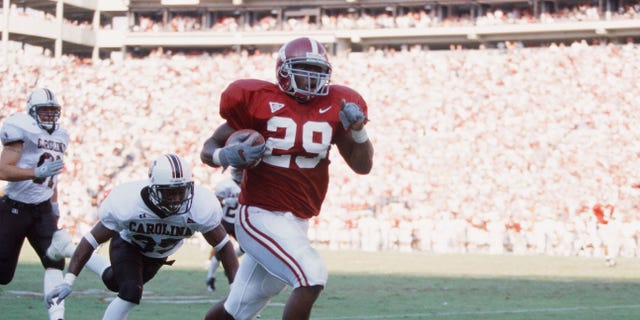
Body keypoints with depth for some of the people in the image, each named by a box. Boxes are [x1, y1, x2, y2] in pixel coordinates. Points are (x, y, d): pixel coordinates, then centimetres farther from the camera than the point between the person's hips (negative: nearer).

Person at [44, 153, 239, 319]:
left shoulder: (201, 206, -38)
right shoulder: (127, 203, -42)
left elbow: (223, 245, -24)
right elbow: (92, 240, -32)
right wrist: (68, 281, -34)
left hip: (159, 252, 3)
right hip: (128, 244, -3)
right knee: (130, 293, -24)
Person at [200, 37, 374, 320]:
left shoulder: (334, 107, 5)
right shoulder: (260, 101, -7)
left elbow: (363, 166, 9)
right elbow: (209, 148, 0)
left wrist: (357, 129, -9)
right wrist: (227, 156, -23)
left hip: (296, 223, 6)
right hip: (261, 216, -6)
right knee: (312, 277, -26)